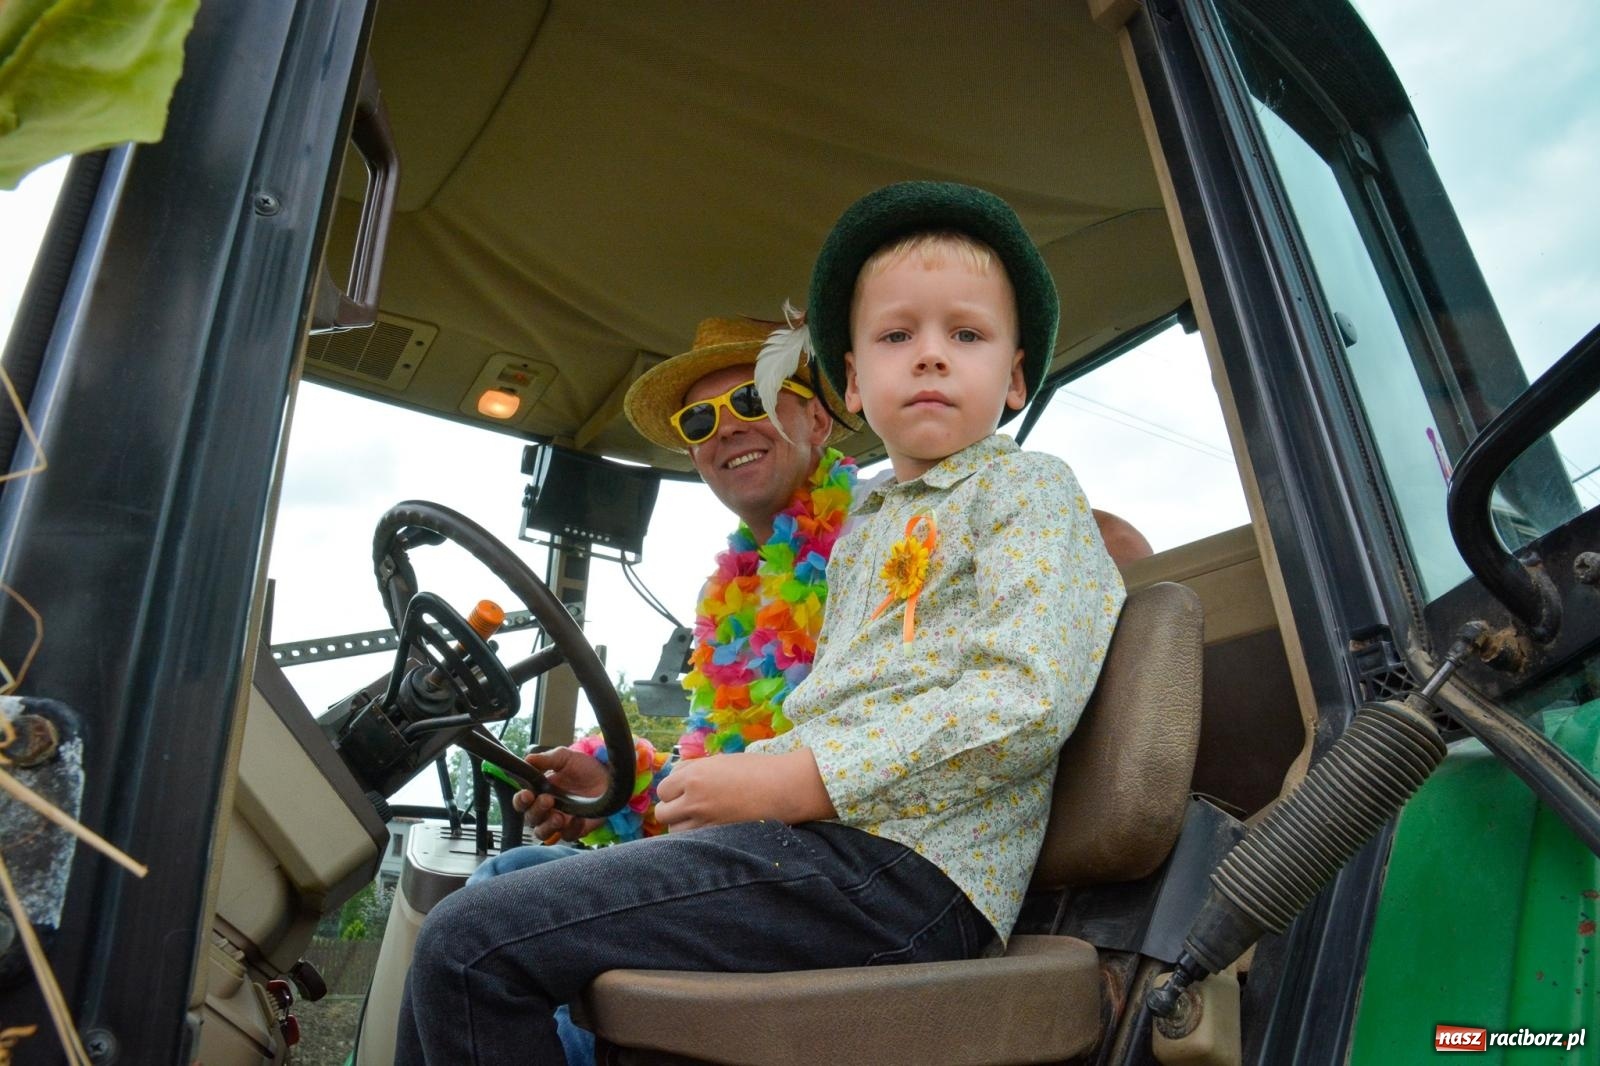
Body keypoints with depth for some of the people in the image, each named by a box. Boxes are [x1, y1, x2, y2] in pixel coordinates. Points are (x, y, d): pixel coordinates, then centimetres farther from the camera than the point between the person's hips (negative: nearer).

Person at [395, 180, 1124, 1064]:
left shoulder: (1028, 488, -1)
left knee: (473, 945, -16)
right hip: (820, 838, 8)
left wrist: (795, 781, -18)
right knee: (505, 877, 17)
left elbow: (1029, 698, -15)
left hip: (900, 862, -8)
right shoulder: (863, 531, 22)